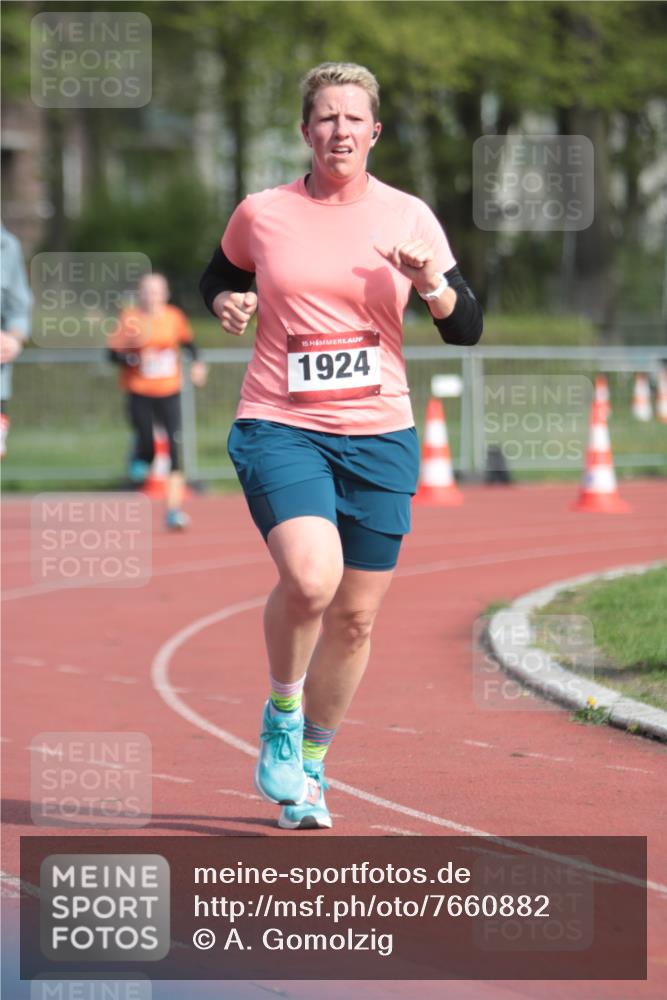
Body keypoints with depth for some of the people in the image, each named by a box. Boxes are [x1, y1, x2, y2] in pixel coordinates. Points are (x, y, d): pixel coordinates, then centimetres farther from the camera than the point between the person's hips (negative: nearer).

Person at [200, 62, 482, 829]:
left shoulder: (408, 217, 5)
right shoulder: (261, 215, 3)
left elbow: (466, 329, 6)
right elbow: (218, 279, 22)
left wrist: (432, 284, -14)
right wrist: (226, 304, -1)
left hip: (379, 435, 2)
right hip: (280, 427, -2)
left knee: (354, 617, 4)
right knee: (310, 577, -27)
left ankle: (310, 765, 27)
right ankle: (280, 714, 0)